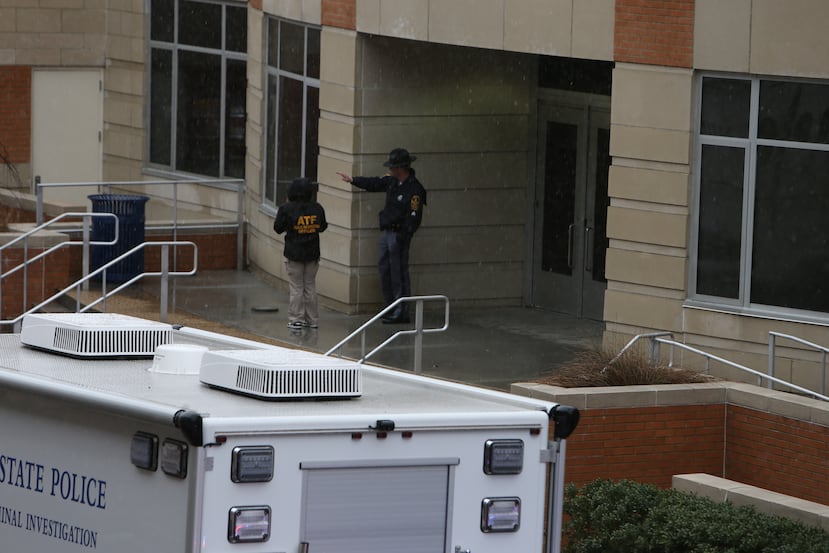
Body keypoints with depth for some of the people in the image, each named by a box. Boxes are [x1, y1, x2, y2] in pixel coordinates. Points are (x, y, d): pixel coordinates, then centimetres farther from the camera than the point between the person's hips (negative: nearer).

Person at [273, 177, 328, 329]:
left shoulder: (287, 209, -14)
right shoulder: (317, 208, -5)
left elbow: (278, 228, -5)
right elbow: (322, 227, 7)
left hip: (294, 254, -3)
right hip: (312, 254, 3)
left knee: (296, 288, 4)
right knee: (310, 287, 13)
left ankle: (296, 319, 2)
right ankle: (312, 320, 15)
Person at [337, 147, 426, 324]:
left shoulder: (414, 189, -18)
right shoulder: (393, 181, 8)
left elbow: (414, 217, -20)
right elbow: (375, 184, 25)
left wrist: (402, 239, -21)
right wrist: (352, 180, 30)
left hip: (399, 235, -9)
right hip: (387, 231, 9)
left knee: (399, 274, -6)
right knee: (384, 269, 15)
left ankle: (401, 314, -1)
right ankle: (391, 309, 25)